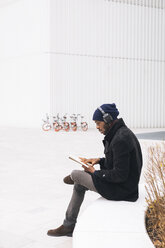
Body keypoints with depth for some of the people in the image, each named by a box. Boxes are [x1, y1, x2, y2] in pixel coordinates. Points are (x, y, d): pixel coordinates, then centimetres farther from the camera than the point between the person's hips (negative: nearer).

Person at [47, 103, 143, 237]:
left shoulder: (120, 139, -26)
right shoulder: (123, 132, 6)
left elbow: (120, 175, -27)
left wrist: (95, 173, -14)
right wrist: (99, 160, 7)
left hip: (120, 189, -10)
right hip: (126, 185, 10)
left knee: (76, 174, -1)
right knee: (79, 185, 20)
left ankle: (73, 177, 35)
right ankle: (69, 226, 26)